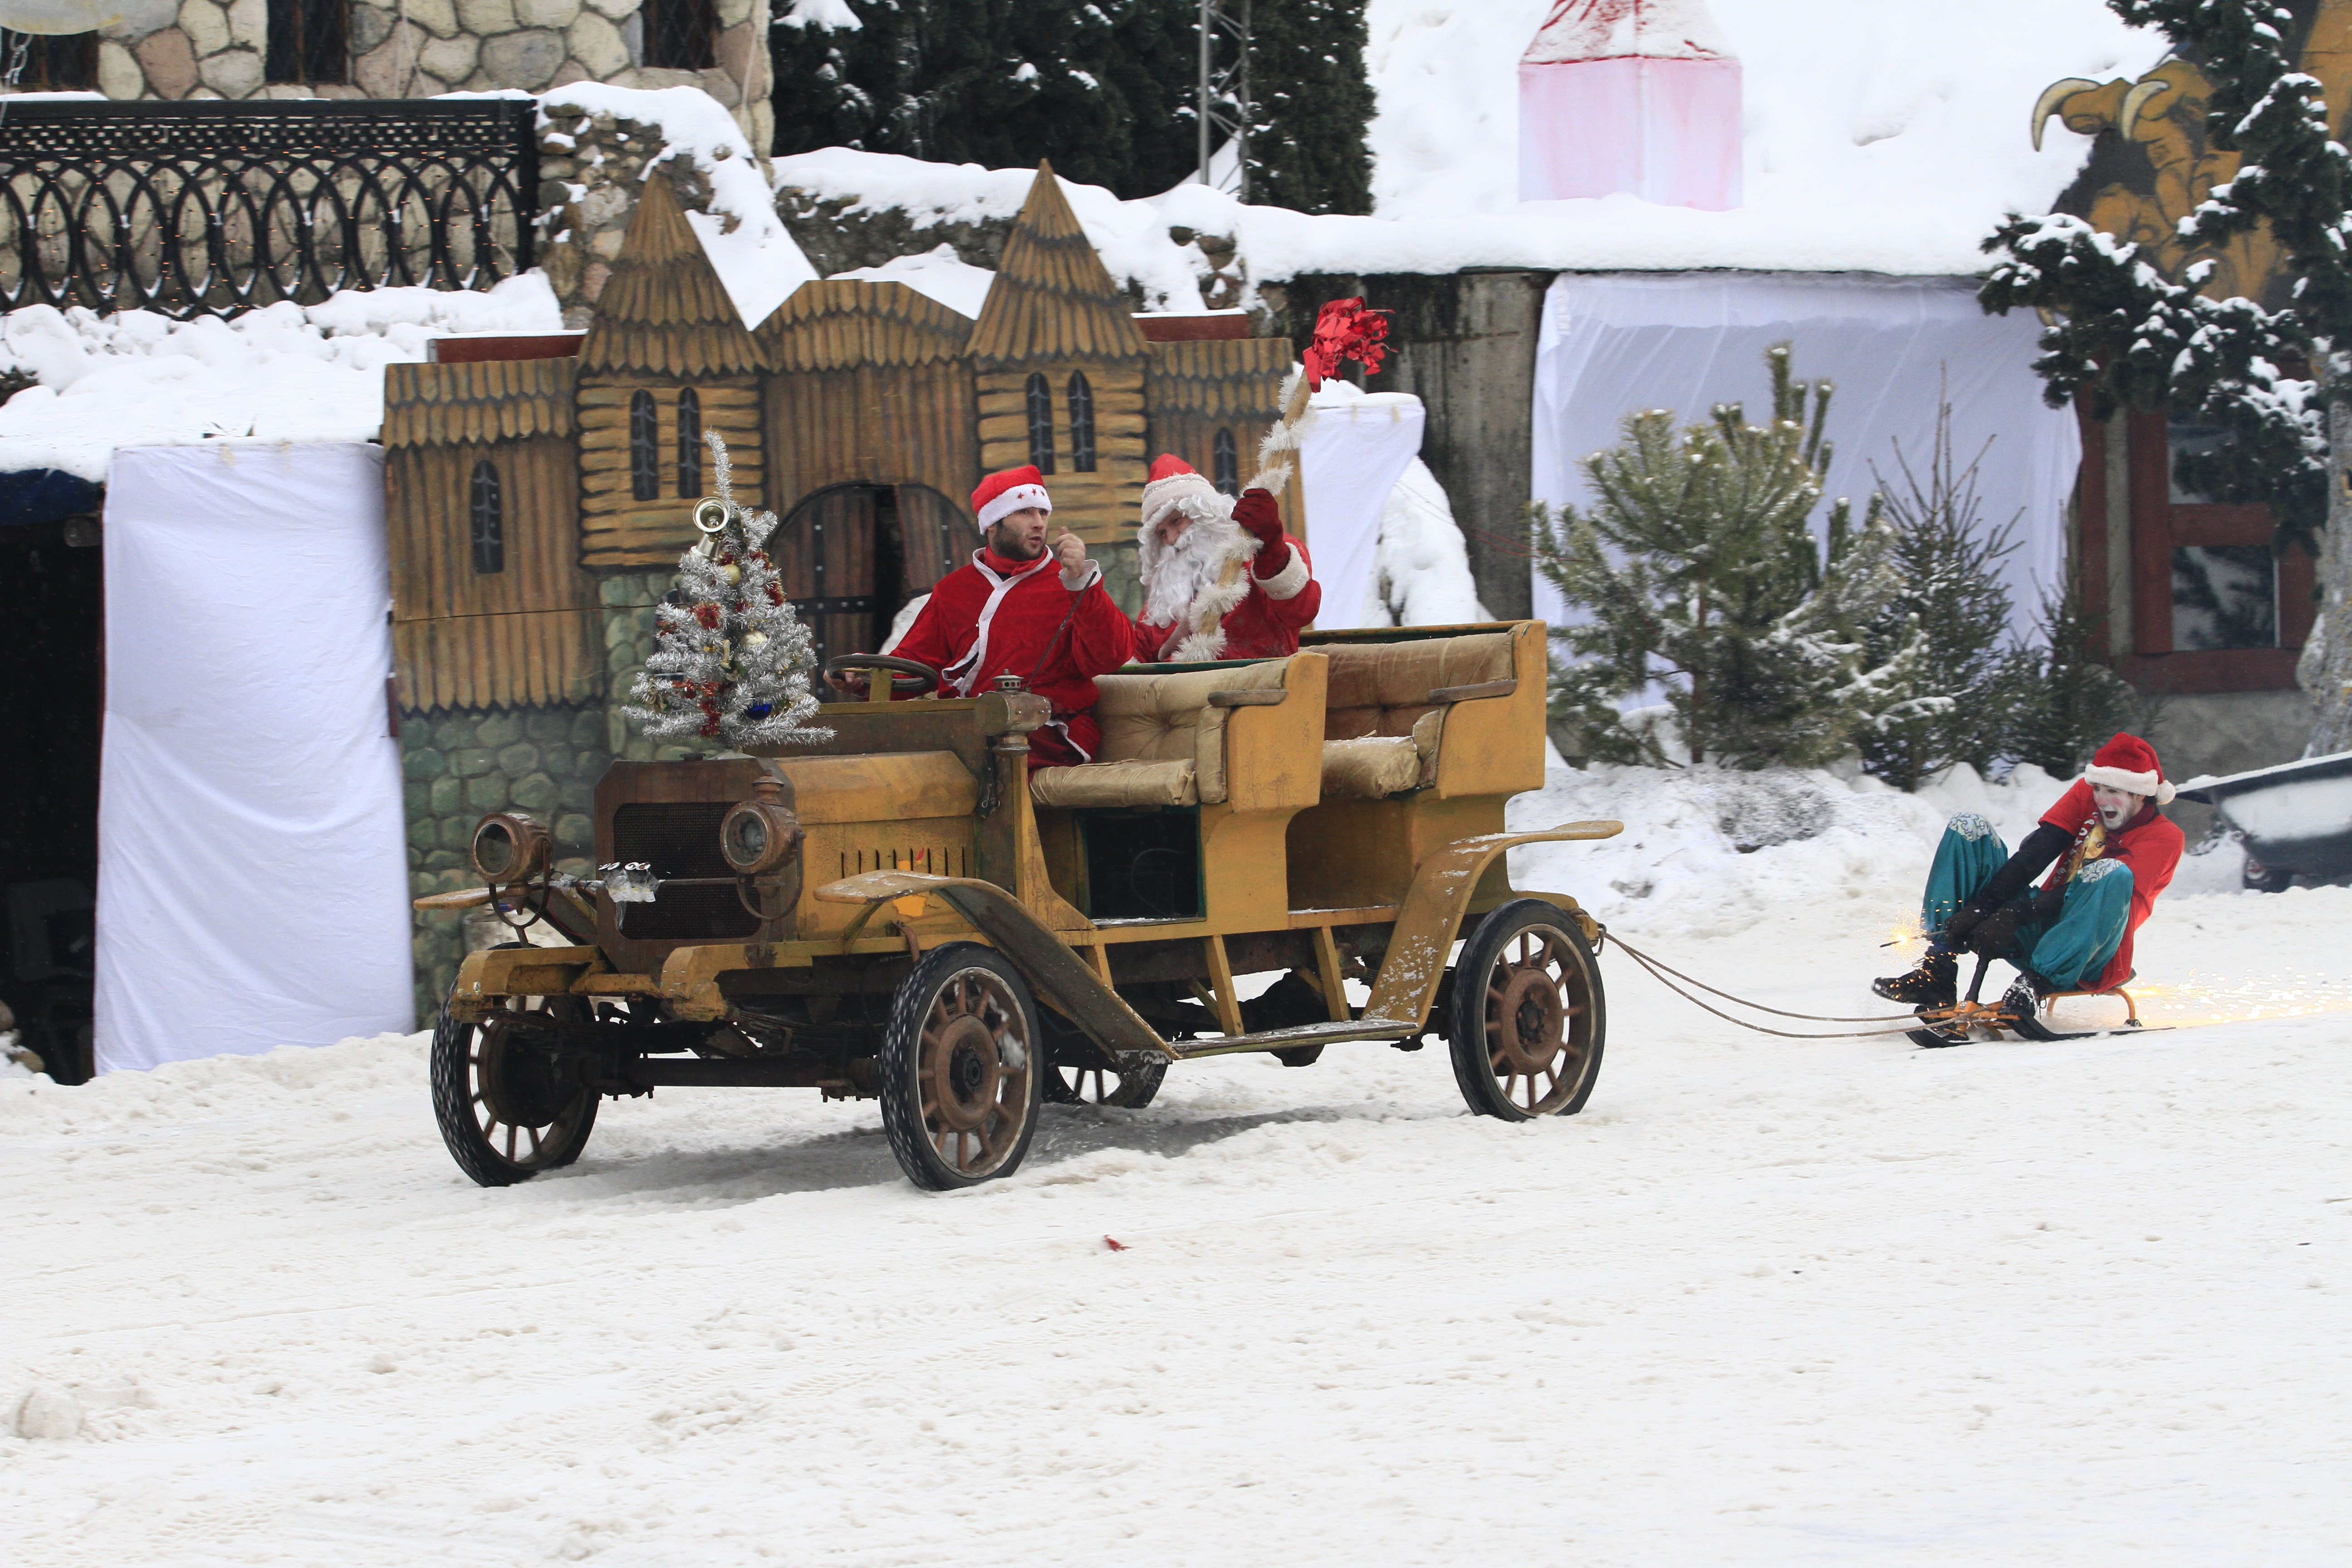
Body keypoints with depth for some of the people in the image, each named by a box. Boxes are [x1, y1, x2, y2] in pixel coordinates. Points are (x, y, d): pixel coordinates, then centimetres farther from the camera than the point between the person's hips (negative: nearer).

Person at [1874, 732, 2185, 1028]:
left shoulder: (2163, 837, -8)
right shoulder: (2086, 795, 8)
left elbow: (2087, 892, -21)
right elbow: (2036, 854, -5)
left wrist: (2016, 915, -31)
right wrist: (1981, 907, -20)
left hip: (2088, 960, -6)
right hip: (2034, 938, 6)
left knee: (2112, 873, -34)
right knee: (1968, 828, -6)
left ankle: (2034, 986, -43)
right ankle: (1938, 969, -19)